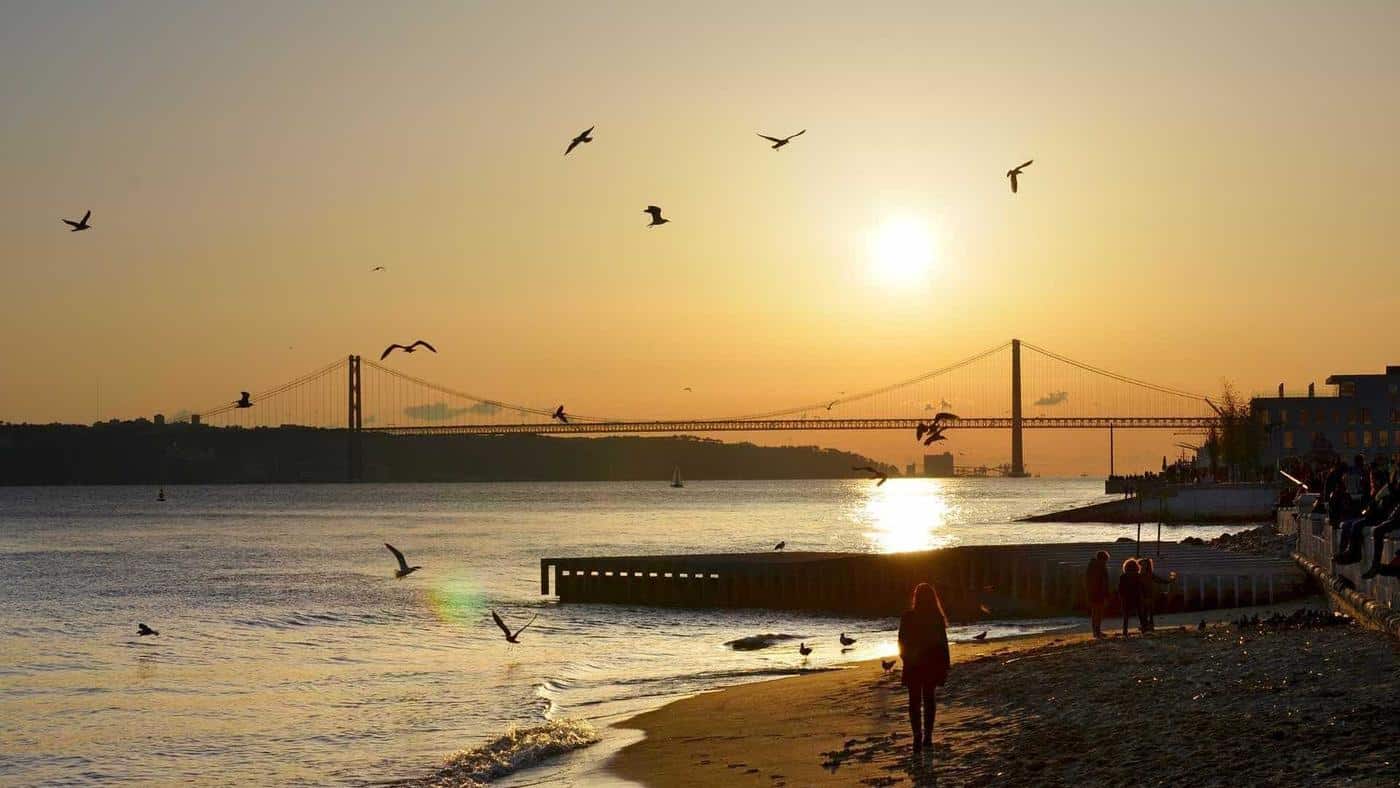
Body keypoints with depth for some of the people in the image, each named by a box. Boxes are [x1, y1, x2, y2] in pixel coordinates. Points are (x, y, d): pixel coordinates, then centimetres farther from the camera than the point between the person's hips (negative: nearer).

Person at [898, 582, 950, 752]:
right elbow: (943, 644, -3)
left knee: (915, 701, 3)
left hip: (913, 666, -2)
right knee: (929, 700, 15)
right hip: (932, 665, 2)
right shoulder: (937, 617, -6)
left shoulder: (908, 617, -11)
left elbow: (902, 643, -6)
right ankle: (928, 737, 15)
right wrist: (945, 667, 5)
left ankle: (918, 737, -11)